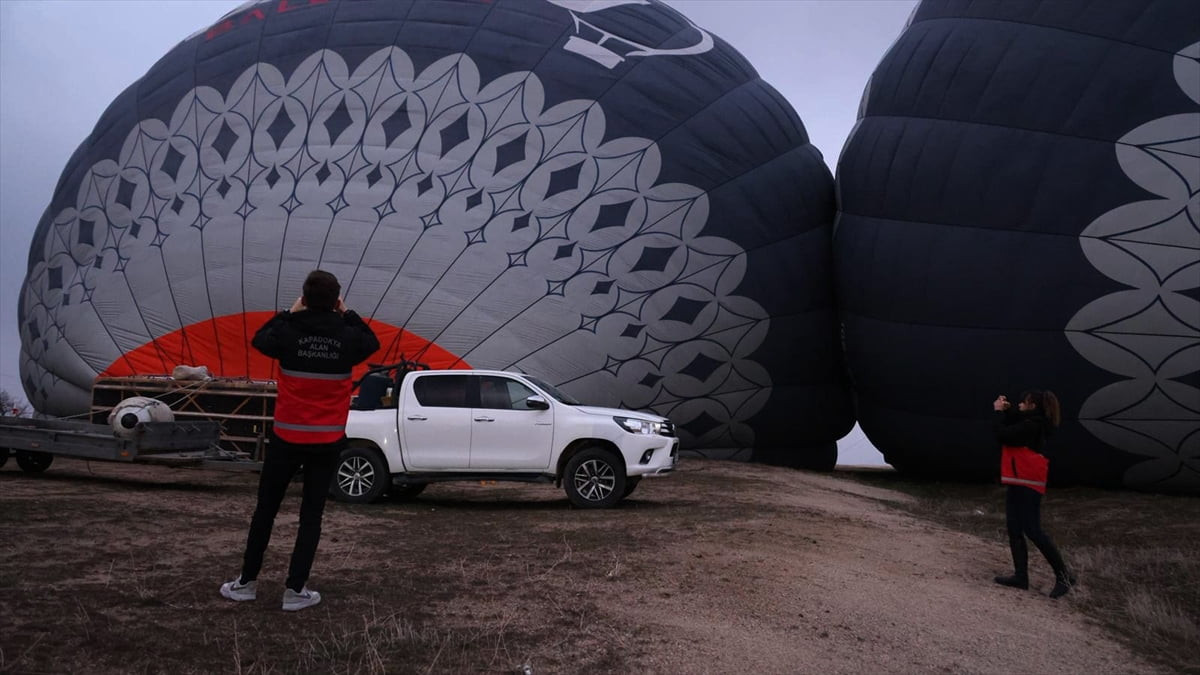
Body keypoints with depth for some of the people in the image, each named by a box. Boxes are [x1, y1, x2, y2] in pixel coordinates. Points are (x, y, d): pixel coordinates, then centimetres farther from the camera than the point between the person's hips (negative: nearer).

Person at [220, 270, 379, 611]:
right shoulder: (347, 338, -8)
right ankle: (296, 590, 9)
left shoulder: (289, 333, -11)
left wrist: (289, 313, 12)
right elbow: (372, 343, 15)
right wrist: (347, 314, 13)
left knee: (265, 509, 14)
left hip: (287, 438, 0)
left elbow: (259, 340, 11)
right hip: (328, 442, 0)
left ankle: (247, 582, 23)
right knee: (311, 515, 7)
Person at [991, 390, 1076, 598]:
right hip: (1018, 483, 11)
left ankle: (1063, 575, 0)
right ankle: (1021, 576, 13)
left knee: (1032, 530, -10)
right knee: (1014, 530, 9)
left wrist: (998, 412, -10)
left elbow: (1003, 434, -22)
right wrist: (1006, 411, 5)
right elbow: (1009, 428, 20)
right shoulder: (1027, 422, 14)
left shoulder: (1032, 425, -17)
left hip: (1028, 483, -10)